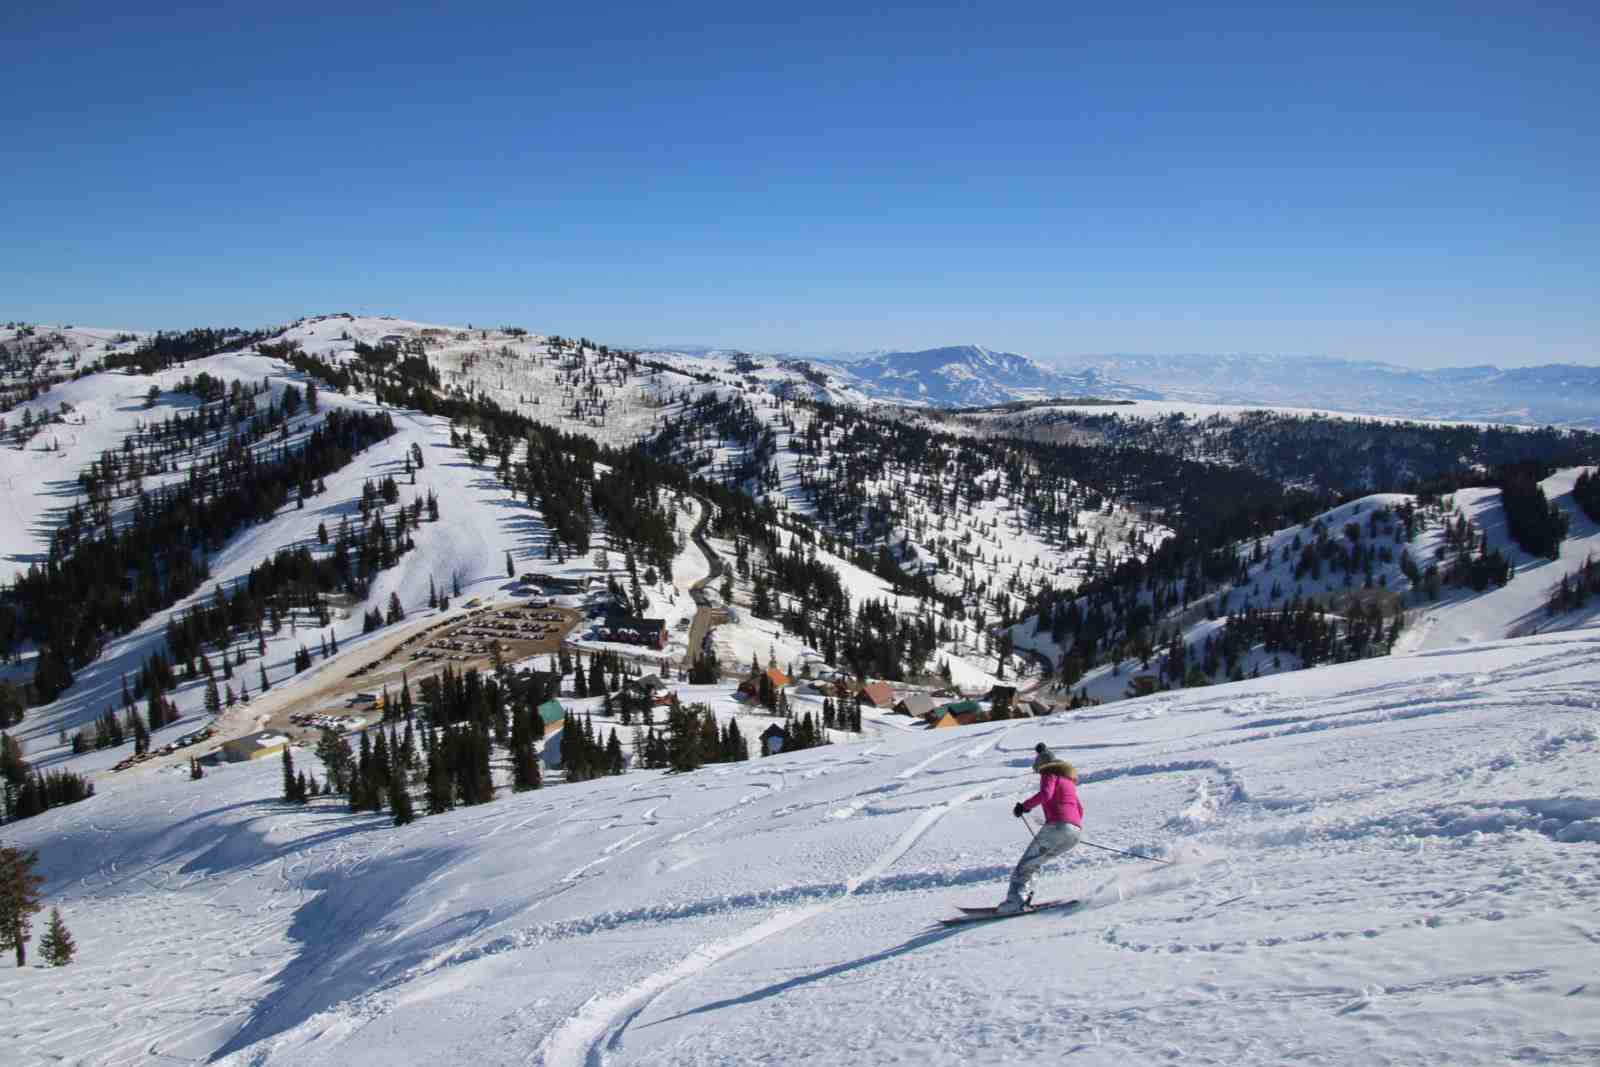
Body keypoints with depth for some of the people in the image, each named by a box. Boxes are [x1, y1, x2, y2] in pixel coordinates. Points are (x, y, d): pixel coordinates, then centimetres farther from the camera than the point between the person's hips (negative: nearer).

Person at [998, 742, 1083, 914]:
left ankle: (1015, 901, -19)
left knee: (1026, 863, -4)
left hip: (1057, 825, -8)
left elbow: (1045, 794, -16)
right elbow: (1080, 808, 33)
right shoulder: (1068, 780, 29)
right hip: (1076, 831, 8)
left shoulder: (1049, 775, 5)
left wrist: (1025, 806, -8)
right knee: (1035, 861, 19)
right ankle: (1024, 895, 2)